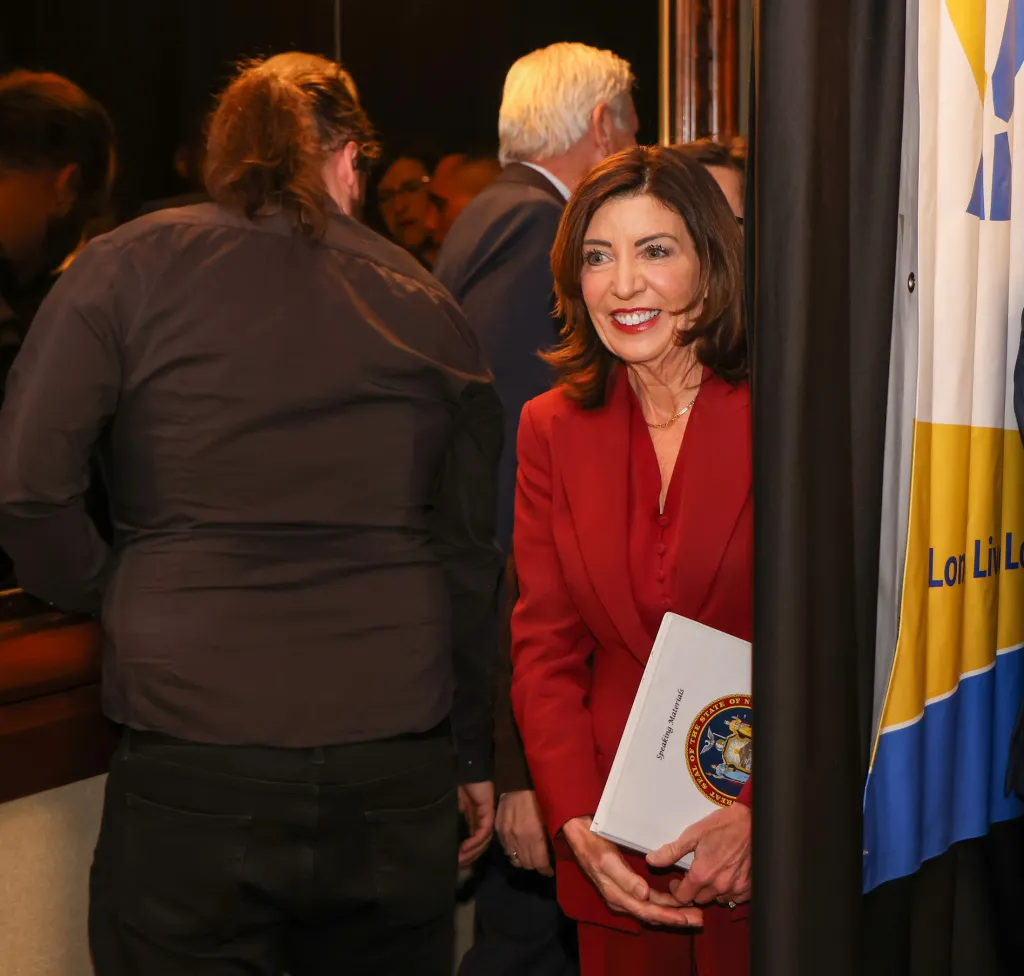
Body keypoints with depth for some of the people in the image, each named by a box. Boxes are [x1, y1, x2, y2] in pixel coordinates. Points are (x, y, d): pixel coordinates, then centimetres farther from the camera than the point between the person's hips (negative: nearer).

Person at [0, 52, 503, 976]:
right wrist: (474, 754, 19)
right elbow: (471, 552, 11)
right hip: (396, 760, 3)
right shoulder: (428, 308, 8)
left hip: (193, 757, -2)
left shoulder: (128, 267, 0)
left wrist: (105, 590, 11)